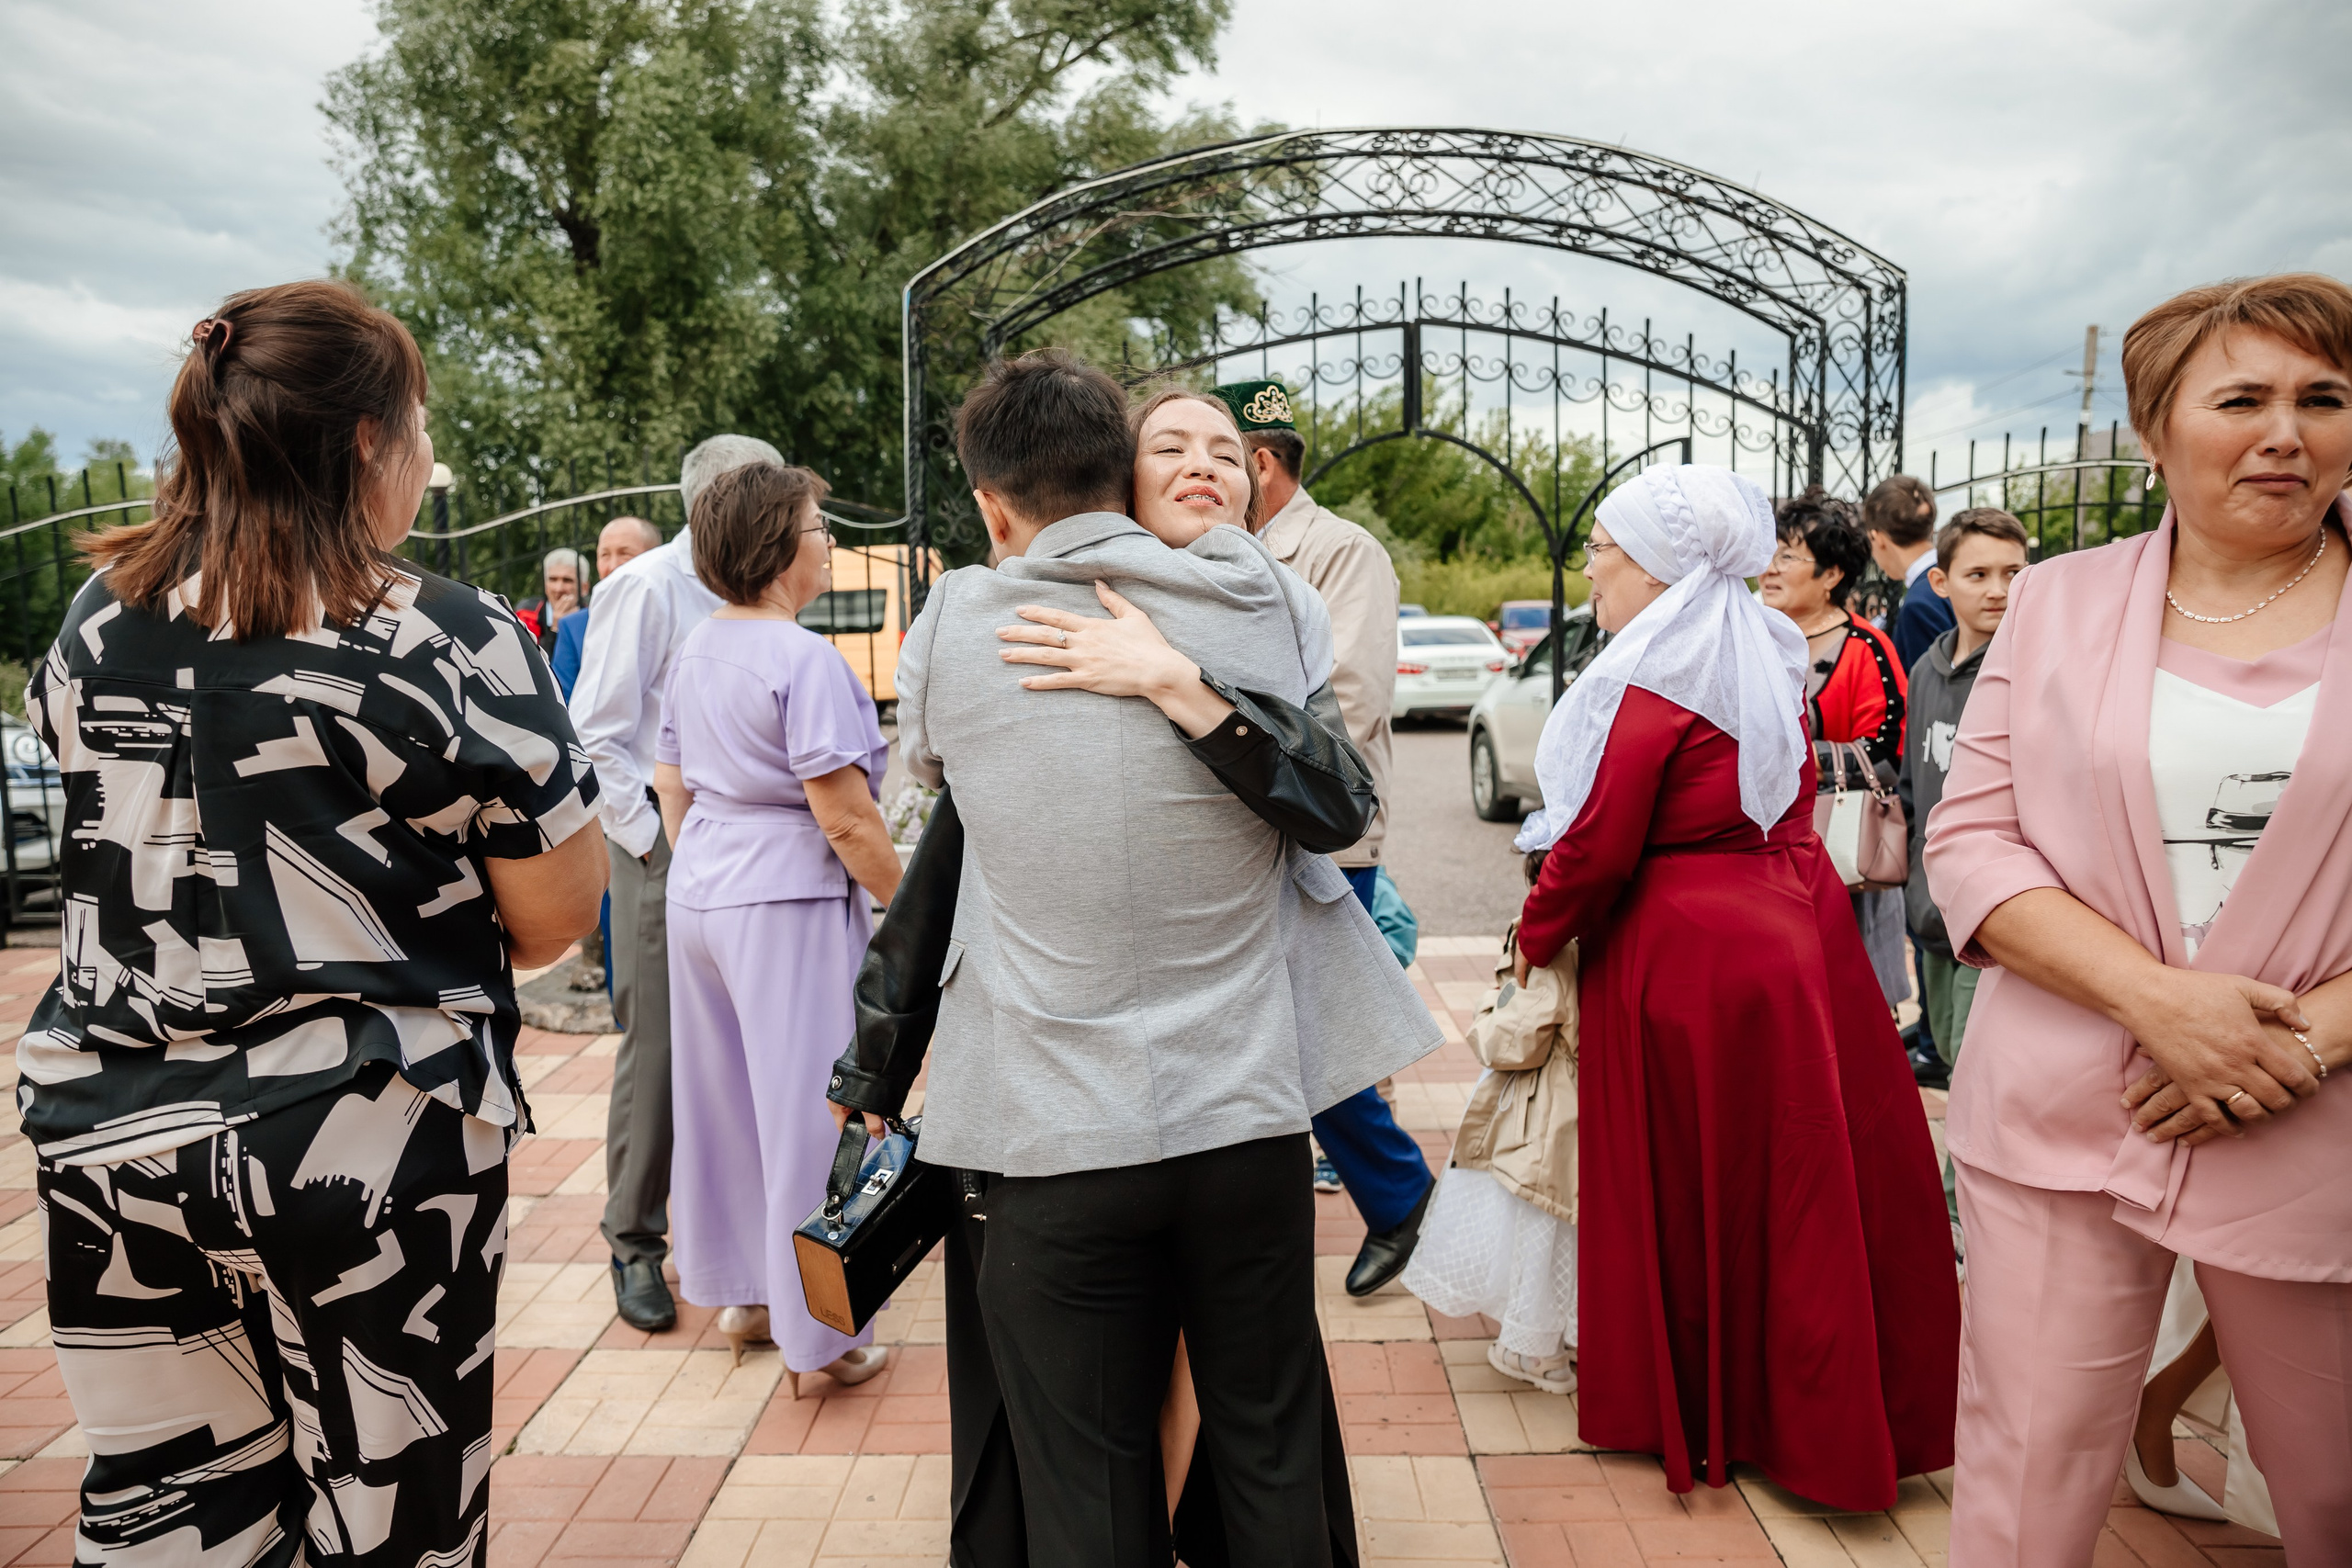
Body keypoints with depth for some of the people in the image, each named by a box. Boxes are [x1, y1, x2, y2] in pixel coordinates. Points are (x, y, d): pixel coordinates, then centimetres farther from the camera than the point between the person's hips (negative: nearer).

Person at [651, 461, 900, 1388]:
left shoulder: (696, 650, 8)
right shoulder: (804, 660, -18)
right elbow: (847, 820, -20)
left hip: (697, 893, 9)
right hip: (787, 901, -9)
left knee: (719, 1095, 17)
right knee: (801, 1110, 1)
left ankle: (736, 1293, 33)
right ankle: (818, 1335, 12)